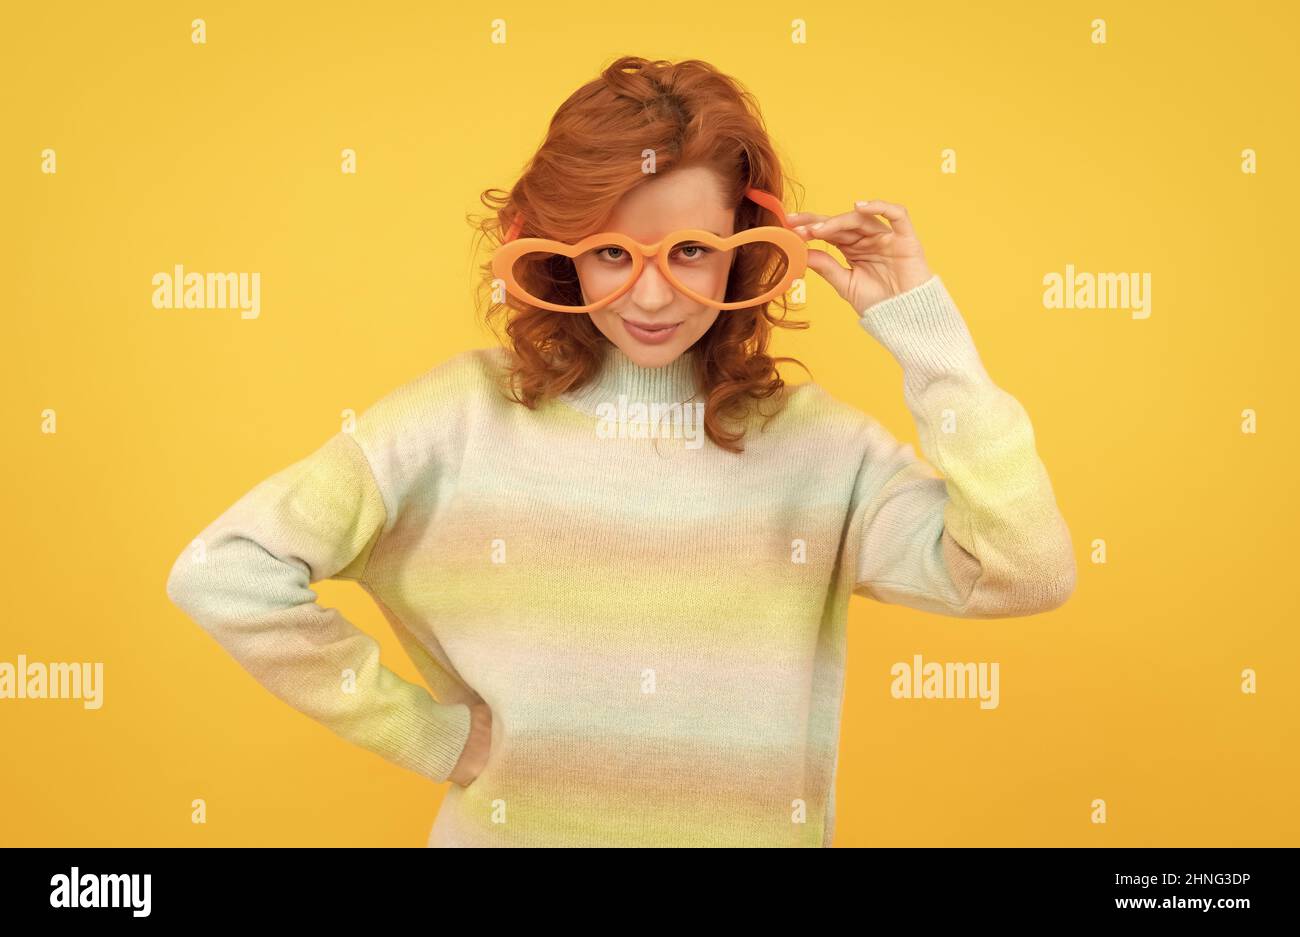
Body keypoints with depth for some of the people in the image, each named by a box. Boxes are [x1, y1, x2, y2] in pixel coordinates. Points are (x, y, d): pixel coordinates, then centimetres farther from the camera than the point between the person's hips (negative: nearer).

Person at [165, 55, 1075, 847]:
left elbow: (1026, 574, -20)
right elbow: (226, 575, -17)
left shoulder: (816, 440, -9)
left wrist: (922, 326, -20)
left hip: (754, 827, 2)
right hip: (505, 822, -1)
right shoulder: (467, 412, -14)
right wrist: (428, 731, -13)